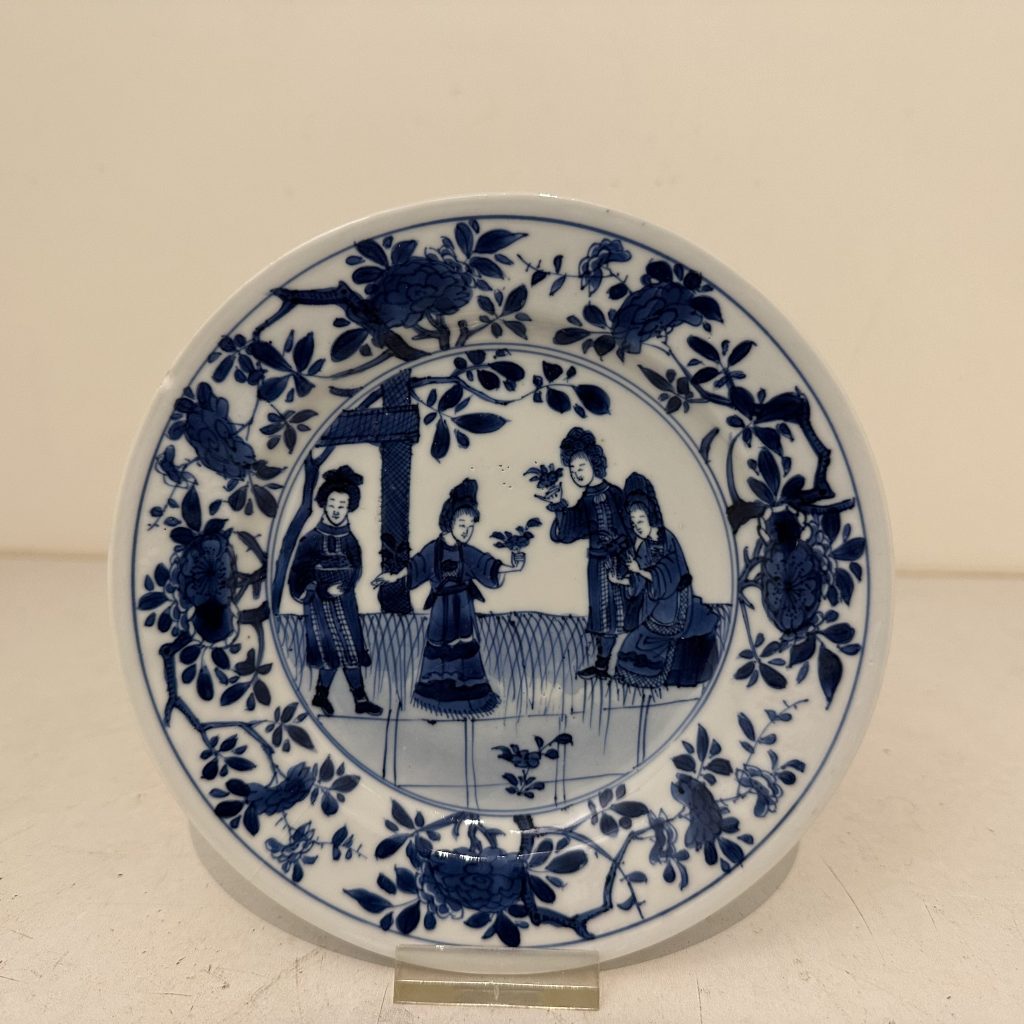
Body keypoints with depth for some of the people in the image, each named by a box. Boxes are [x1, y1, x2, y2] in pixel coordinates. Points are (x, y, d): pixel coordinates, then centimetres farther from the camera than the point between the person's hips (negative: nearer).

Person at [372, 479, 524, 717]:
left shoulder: (468, 552, -3)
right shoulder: (434, 549, -9)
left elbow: (488, 566, -6)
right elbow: (414, 567, -1)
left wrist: (510, 567, -18)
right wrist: (394, 577, 0)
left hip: (463, 608, 2)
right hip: (441, 608, -1)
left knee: (465, 646, 4)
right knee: (438, 646, 10)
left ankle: (467, 690, 14)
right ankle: (436, 688, 24)